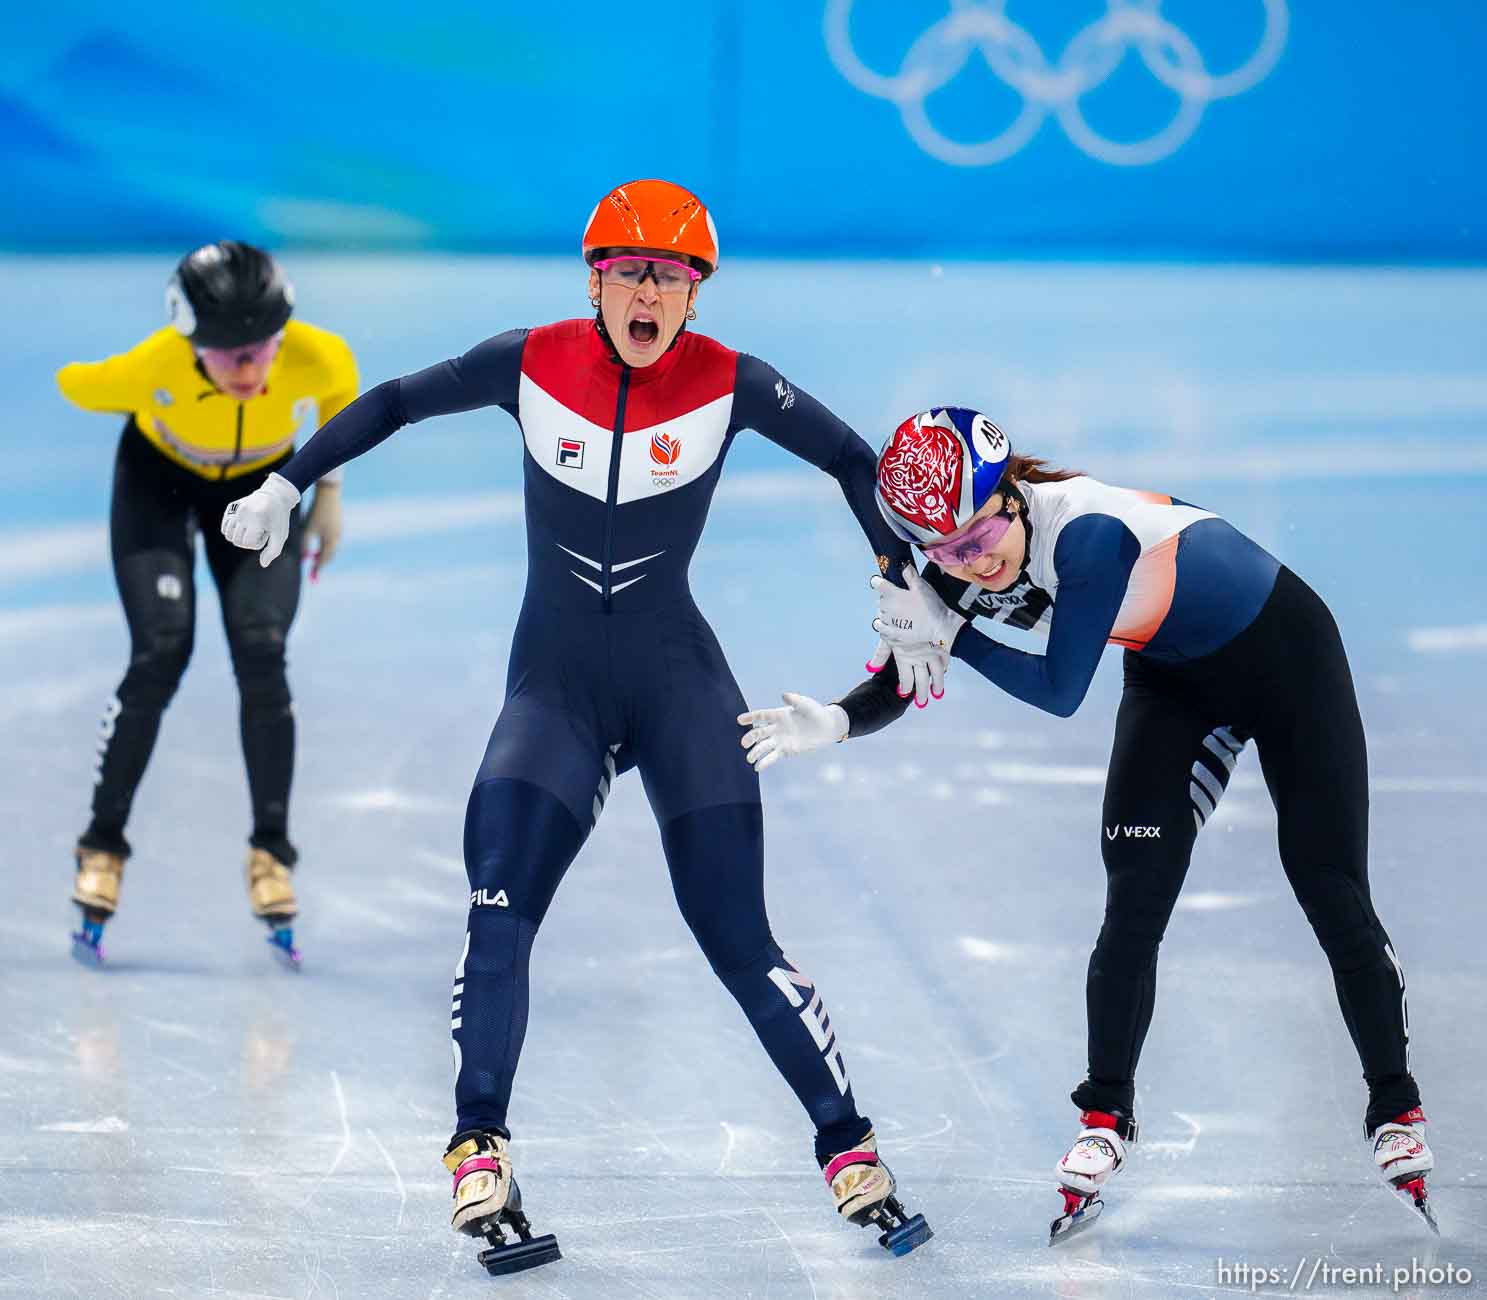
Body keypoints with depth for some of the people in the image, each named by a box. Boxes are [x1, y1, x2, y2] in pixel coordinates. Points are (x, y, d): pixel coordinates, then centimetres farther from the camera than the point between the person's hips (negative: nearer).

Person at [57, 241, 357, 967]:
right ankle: (102, 847, -2)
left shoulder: (319, 358, -34)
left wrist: (328, 490, -2)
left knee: (262, 657, -14)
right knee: (161, 653, -16)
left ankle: (270, 852, -1)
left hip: (262, 485, 2)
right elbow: (73, 386, -16)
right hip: (159, 477, -2)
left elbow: (341, 393, -8)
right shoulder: (151, 368, -39)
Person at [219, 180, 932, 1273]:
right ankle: (481, 1162, -16)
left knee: (738, 939, -6)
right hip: (553, 682, 1)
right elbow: (396, 402, 10)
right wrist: (289, 482, 10)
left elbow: (848, 455, 7)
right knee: (500, 907, -21)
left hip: (682, 683, -1)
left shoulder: (728, 384, -7)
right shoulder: (531, 365, -5)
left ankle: (853, 1154, 7)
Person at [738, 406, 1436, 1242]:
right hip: (1176, 683, 6)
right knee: (1134, 904, -7)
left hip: (1286, 651, -5)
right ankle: (1107, 1120, 7)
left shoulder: (1086, 529, -37)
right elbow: (904, 680, -9)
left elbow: (1060, 692, -31)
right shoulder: (961, 566, -16)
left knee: (1334, 897, -3)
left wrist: (950, 635, -29)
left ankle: (1398, 1113, 12)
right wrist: (837, 721, -27)